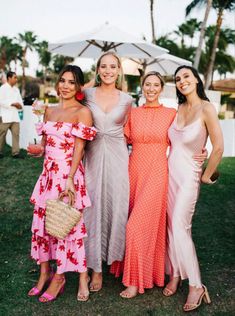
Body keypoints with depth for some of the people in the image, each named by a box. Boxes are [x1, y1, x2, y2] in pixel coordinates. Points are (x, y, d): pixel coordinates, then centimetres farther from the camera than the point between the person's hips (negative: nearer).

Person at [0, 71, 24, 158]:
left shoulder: (16, 89, 17)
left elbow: (20, 101, 20)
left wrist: (20, 105, -3)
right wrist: (12, 104, -17)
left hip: (15, 116, 6)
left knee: (16, 134, -1)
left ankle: (15, 152, 2)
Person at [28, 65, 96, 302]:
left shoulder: (82, 112, -6)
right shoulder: (50, 111, 12)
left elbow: (79, 149, -13)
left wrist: (70, 179, -19)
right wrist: (39, 148, 3)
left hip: (68, 174, -6)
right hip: (48, 173, 6)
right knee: (41, 221, 10)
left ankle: (58, 277, 17)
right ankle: (44, 273, 26)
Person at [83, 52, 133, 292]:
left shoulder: (127, 100, 5)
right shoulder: (87, 95, 4)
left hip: (118, 157, 0)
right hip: (93, 156, 0)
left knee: (117, 207, 2)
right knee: (94, 207, 0)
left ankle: (116, 259, 23)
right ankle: (96, 268, 11)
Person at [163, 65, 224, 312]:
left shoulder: (206, 108, -13)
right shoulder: (179, 109, 6)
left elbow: (218, 147, -15)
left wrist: (207, 176, -7)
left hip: (188, 175, -6)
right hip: (170, 172, 6)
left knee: (180, 228, -9)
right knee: (171, 226, 8)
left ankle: (196, 286, 2)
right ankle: (175, 275, 20)